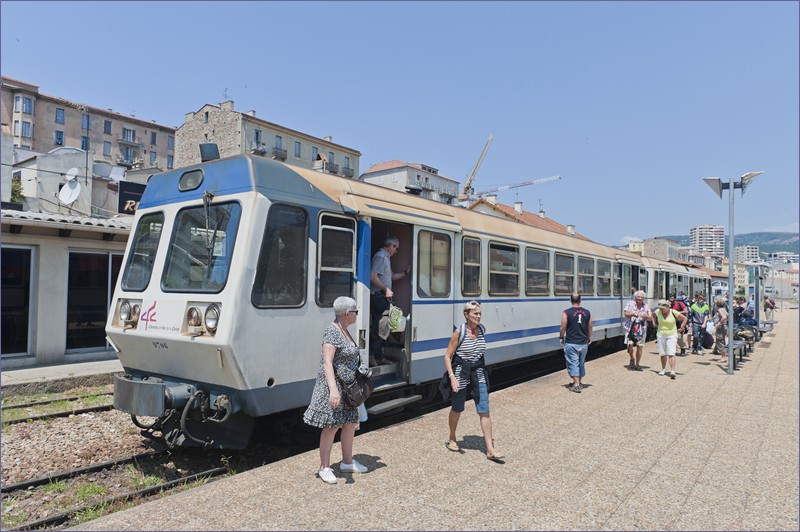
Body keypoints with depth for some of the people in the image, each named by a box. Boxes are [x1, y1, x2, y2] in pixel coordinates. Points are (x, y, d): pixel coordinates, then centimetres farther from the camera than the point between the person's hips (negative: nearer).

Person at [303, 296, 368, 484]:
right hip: (333, 386, -9)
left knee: (350, 424, 15)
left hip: (347, 387, 9)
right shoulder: (332, 332, -18)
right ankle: (324, 468, 13)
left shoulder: (345, 331, 10)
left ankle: (347, 463, 30)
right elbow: (327, 363, -26)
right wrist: (333, 389, -33)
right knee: (331, 427, -1)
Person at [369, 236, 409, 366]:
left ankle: (379, 356, 18)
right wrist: (386, 289, -21)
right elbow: (372, 276, -22)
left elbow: (391, 277, 29)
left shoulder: (386, 258, 21)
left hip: (383, 297, 11)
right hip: (378, 296, -10)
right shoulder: (381, 256, -11)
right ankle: (371, 354, -3)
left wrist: (406, 273, 26)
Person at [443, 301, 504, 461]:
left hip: (479, 373, 4)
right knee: (457, 409, 13)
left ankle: (490, 449, 2)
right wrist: (452, 376, -20)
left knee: (484, 411, -2)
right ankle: (452, 439, 36)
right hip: (461, 373, -4)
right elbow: (448, 356, -11)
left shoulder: (481, 329, 0)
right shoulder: (459, 332, -14)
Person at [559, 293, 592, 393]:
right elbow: (590, 327, 9)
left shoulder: (566, 313, -11)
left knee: (573, 363, 0)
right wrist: (589, 337, 24)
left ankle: (576, 385, -5)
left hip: (571, 343, -4)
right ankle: (579, 382, 30)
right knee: (581, 363, 17)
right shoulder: (587, 312, 2)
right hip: (583, 343, 4)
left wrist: (561, 338, 7)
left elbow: (563, 328, -9)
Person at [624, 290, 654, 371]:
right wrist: (633, 314, -24)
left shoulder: (646, 307, 8)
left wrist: (646, 316, -14)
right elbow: (626, 314, -4)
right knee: (630, 345, -12)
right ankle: (632, 359, 16)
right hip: (630, 328, -2)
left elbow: (650, 318, 8)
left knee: (640, 346, 0)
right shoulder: (630, 304, 4)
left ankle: (637, 364, 15)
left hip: (641, 329, 2)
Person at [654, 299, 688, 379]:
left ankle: (672, 371, -15)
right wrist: (656, 324, 15)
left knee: (671, 354, -12)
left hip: (671, 336, -3)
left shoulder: (673, 312, -12)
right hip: (661, 335, 3)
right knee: (663, 354, 10)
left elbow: (685, 319, -1)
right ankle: (663, 369, 24)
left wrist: (681, 328, -1)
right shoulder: (658, 312, -3)